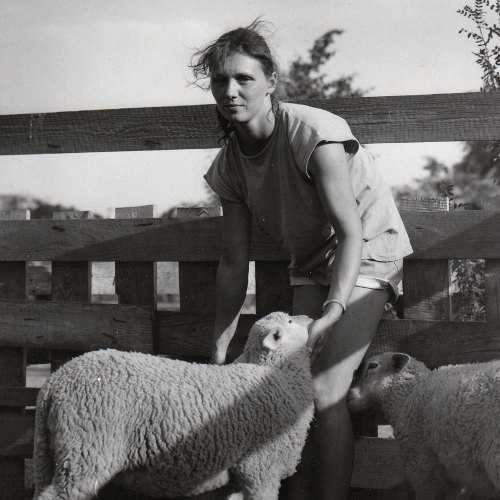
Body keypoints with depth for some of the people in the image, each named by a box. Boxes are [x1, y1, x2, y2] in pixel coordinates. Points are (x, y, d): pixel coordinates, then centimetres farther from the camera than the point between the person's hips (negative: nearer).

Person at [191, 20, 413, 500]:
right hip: (311, 264, 6)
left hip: (368, 250, -6)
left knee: (324, 392, -18)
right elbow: (234, 261, 0)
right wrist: (219, 345, -3)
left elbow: (350, 232, -29)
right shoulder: (229, 163, -5)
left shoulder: (314, 132, -26)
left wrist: (333, 312, -41)